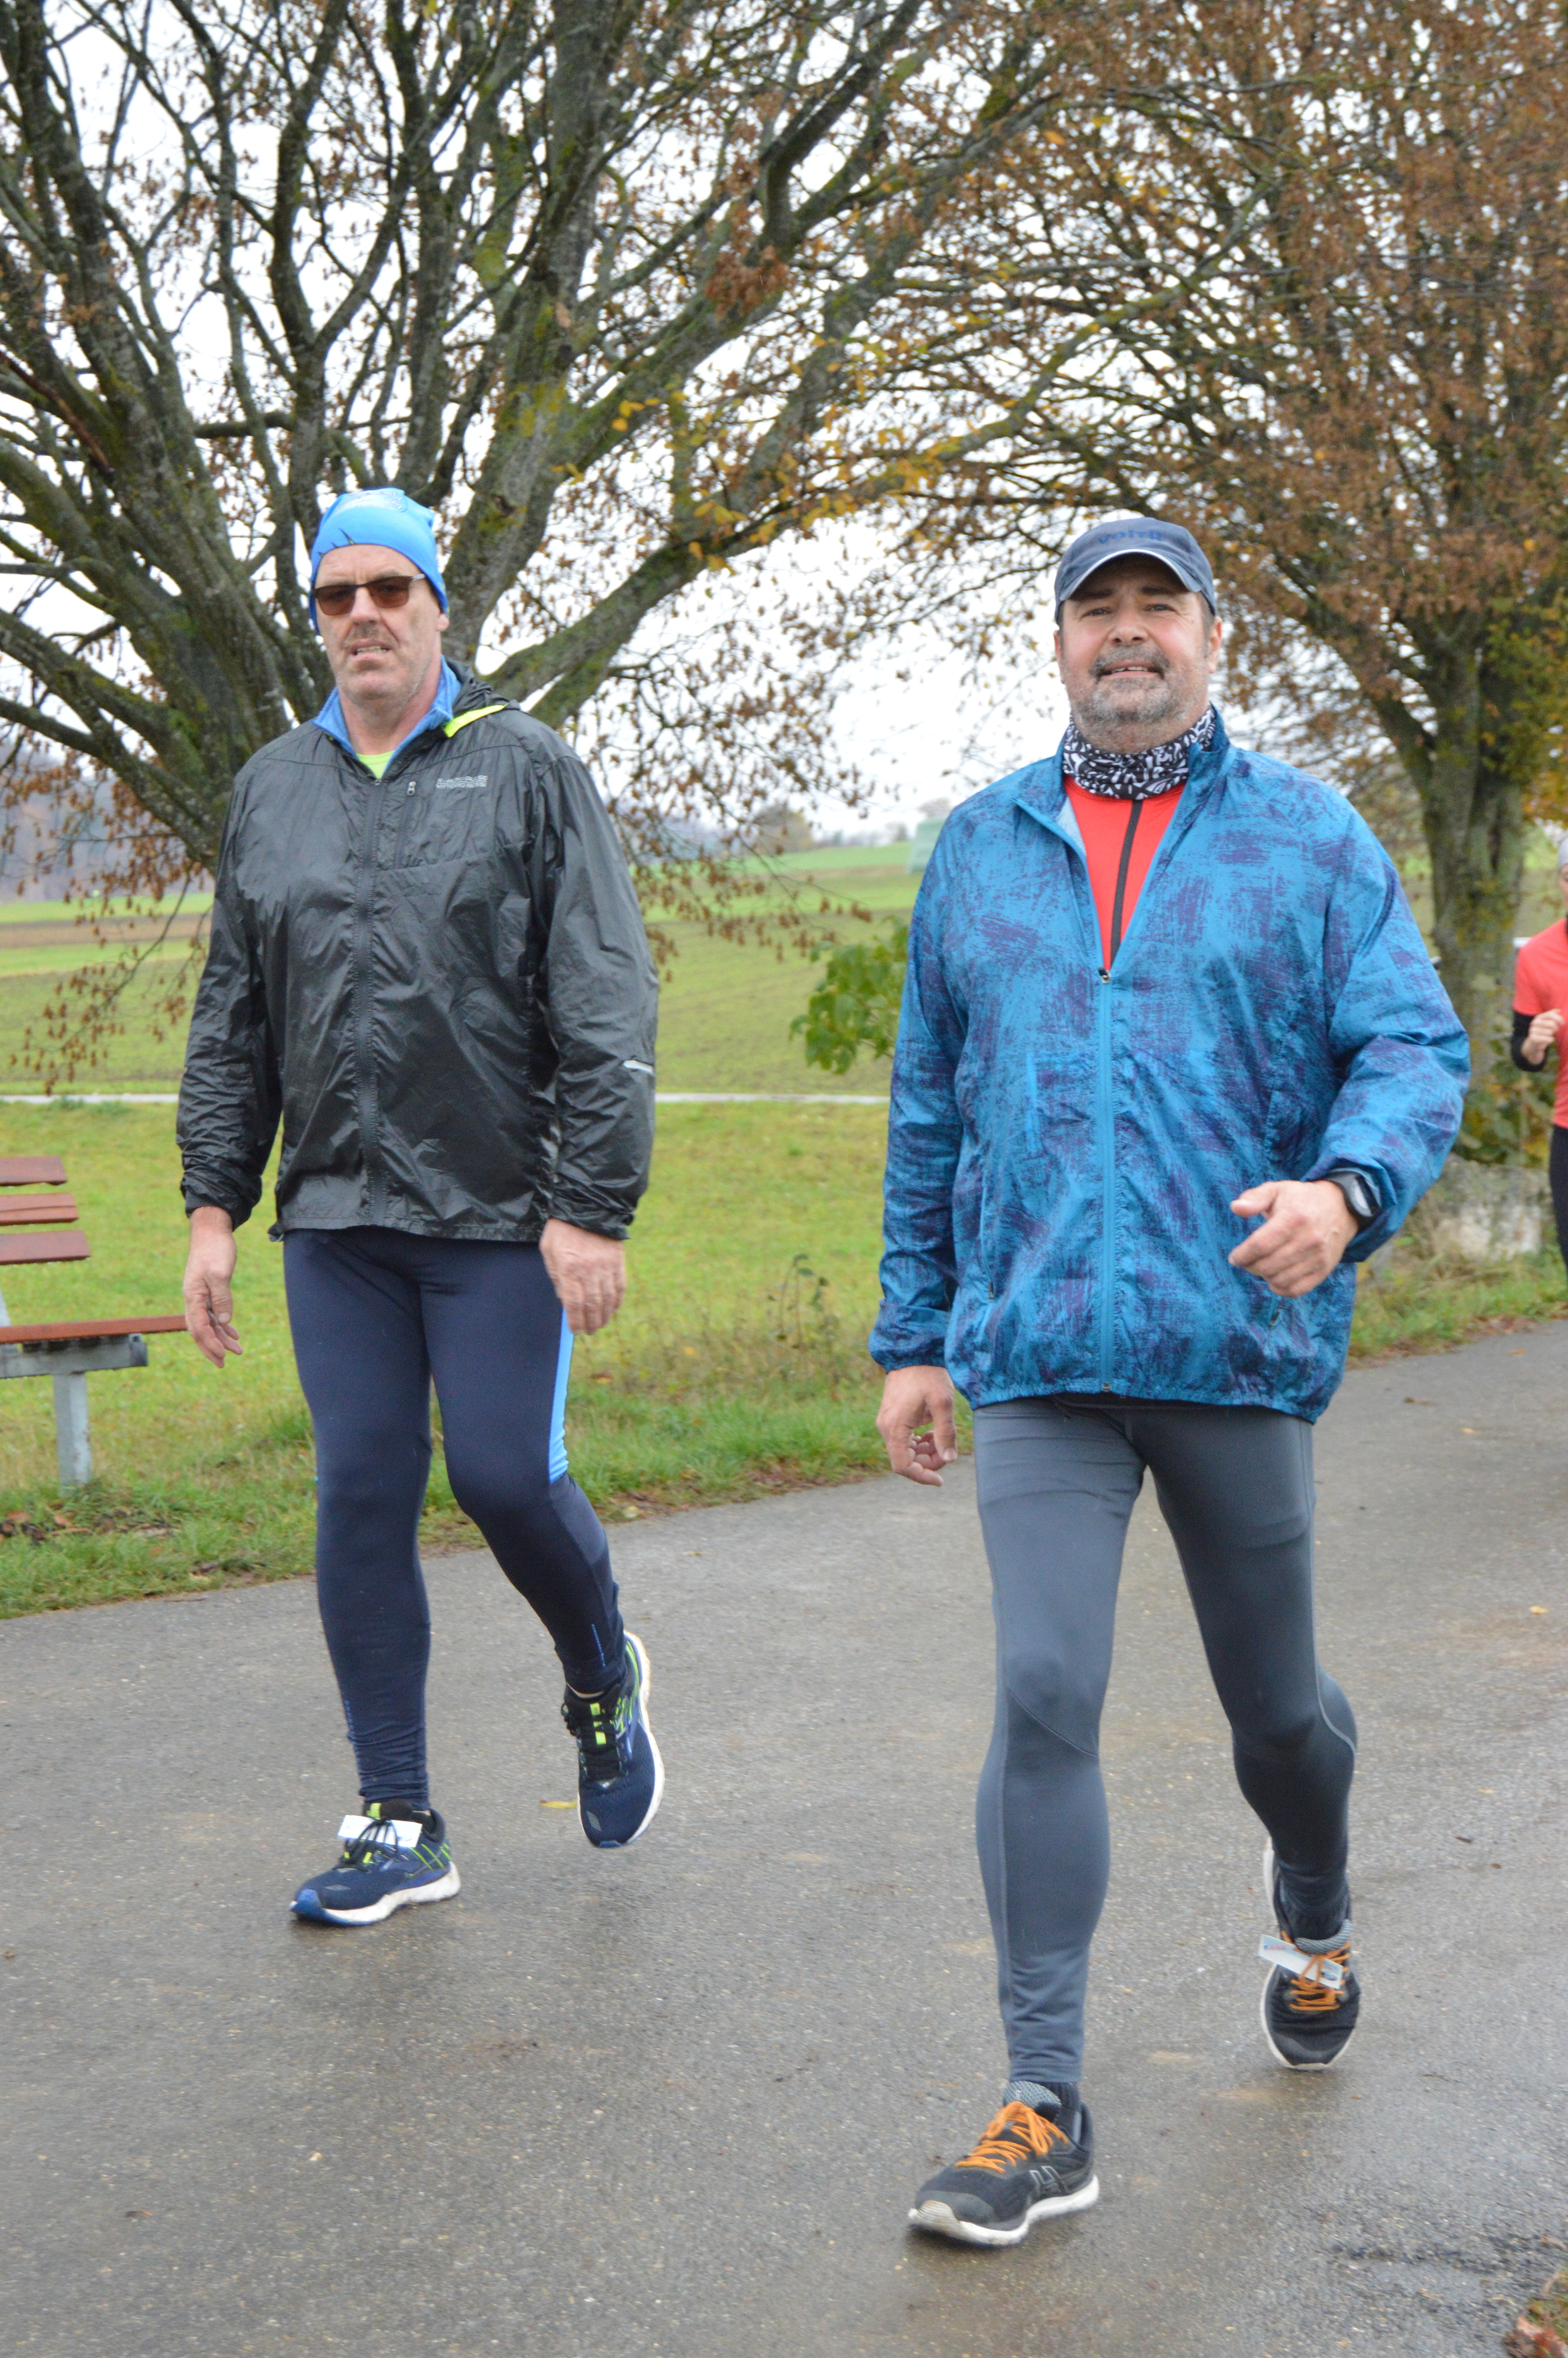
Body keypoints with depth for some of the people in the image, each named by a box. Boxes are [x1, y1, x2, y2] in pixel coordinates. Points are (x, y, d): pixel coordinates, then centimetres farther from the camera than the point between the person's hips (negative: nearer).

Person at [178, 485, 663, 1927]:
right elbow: (231, 1023, 16)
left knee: (506, 1476, -5)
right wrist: (213, 1206, 9)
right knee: (360, 1499, 3)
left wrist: (593, 1206, -12)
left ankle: (604, 1681, 28)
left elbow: (605, 1008, -5)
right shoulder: (272, 790, 12)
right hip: (335, 1216, 4)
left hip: (501, 1214, -4)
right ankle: (398, 1825, 14)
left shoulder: (528, 770, 0)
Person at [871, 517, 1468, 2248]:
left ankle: (1312, 1913, 46)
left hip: (1240, 1343, -1)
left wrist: (1350, 1186, -24)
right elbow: (929, 1110, 15)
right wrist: (912, 1336, 12)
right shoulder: (982, 848, 12)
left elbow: (1413, 1046, -3)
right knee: (1042, 1699, -8)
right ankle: (1044, 2108, 0)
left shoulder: (1310, 838, 5)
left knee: (1272, 1701, 13)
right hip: (1036, 1354, 1)